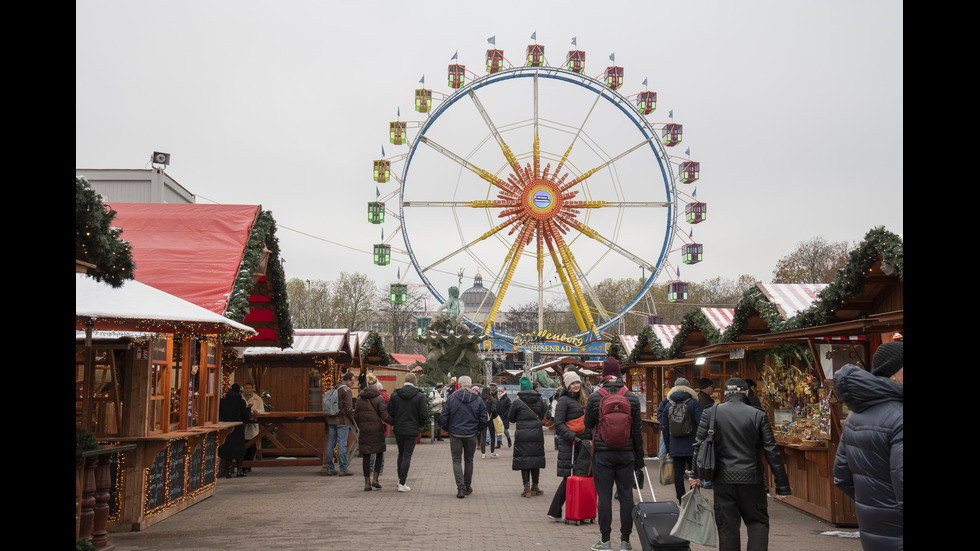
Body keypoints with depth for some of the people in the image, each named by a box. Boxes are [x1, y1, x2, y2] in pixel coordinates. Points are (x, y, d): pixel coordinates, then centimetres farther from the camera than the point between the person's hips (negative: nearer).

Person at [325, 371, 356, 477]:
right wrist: (353, 419, -3)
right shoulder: (346, 390, -10)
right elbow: (348, 407, -14)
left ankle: (330, 469, 10)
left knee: (331, 443, 8)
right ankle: (343, 469, -5)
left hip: (331, 420, 7)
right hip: (342, 420, -7)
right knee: (342, 443, -6)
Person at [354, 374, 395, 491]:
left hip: (364, 430, 3)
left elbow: (356, 416, 9)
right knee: (379, 453, 12)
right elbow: (385, 416, -10)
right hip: (377, 429, -3)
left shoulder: (360, 399, 7)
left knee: (366, 455, 6)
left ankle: (367, 483, 7)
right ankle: (375, 479, 3)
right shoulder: (379, 399, -6)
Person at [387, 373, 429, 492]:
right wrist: (420, 425, 9)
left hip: (398, 430, 3)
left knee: (401, 454, 20)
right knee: (407, 456, 1)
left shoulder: (395, 395, -1)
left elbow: (389, 413, 1)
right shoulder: (420, 396, -9)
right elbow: (424, 415, -10)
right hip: (412, 430, -3)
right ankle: (402, 483, -1)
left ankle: (400, 479, 23)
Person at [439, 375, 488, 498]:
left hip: (455, 434, -2)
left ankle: (460, 488, -10)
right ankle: (467, 487, 25)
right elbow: (483, 419, -2)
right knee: (468, 460, 16)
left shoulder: (451, 398, -6)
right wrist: (480, 432, 14)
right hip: (471, 435, 2)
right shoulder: (478, 400, -2)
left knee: (457, 460, 4)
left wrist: (448, 429, 10)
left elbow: (443, 417, -6)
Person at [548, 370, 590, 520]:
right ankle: (554, 512, 1)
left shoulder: (583, 399, 18)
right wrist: (573, 436, -20)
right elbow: (558, 423, -11)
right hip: (569, 445, -7)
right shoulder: (564, 400, -5)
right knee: (569, 477, -7)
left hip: (583, 442, 7)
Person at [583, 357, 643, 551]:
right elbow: (637, 430, 4)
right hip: (626, 453, 2)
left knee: (604, 496, 4)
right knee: (626, 495, 7)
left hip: (602, 453, -2)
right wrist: (639, 458, 10)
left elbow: (588, 426, 5)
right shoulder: (632, 398, 0)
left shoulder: (594, 397, -4)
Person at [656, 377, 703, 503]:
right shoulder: (693, 403, -3)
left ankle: (681, 501, 7)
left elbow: (665, 428, 10)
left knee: (678, 473, 5)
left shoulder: (668, 405, 7)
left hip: (675, 447, 2)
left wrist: (667, 447, 16)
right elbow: (700, 424, -8)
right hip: (692, 446, -2)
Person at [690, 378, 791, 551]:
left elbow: (699, 445, 0)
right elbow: (772, 452, -3)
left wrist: (695, 475, 7)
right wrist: (782, 486, 1)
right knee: (758, 522, 12)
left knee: (727, 527, 8)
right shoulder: (758, 415, -2)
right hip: (751, 479, -1)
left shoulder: (711, 413, 1)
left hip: (723, 480, 1)